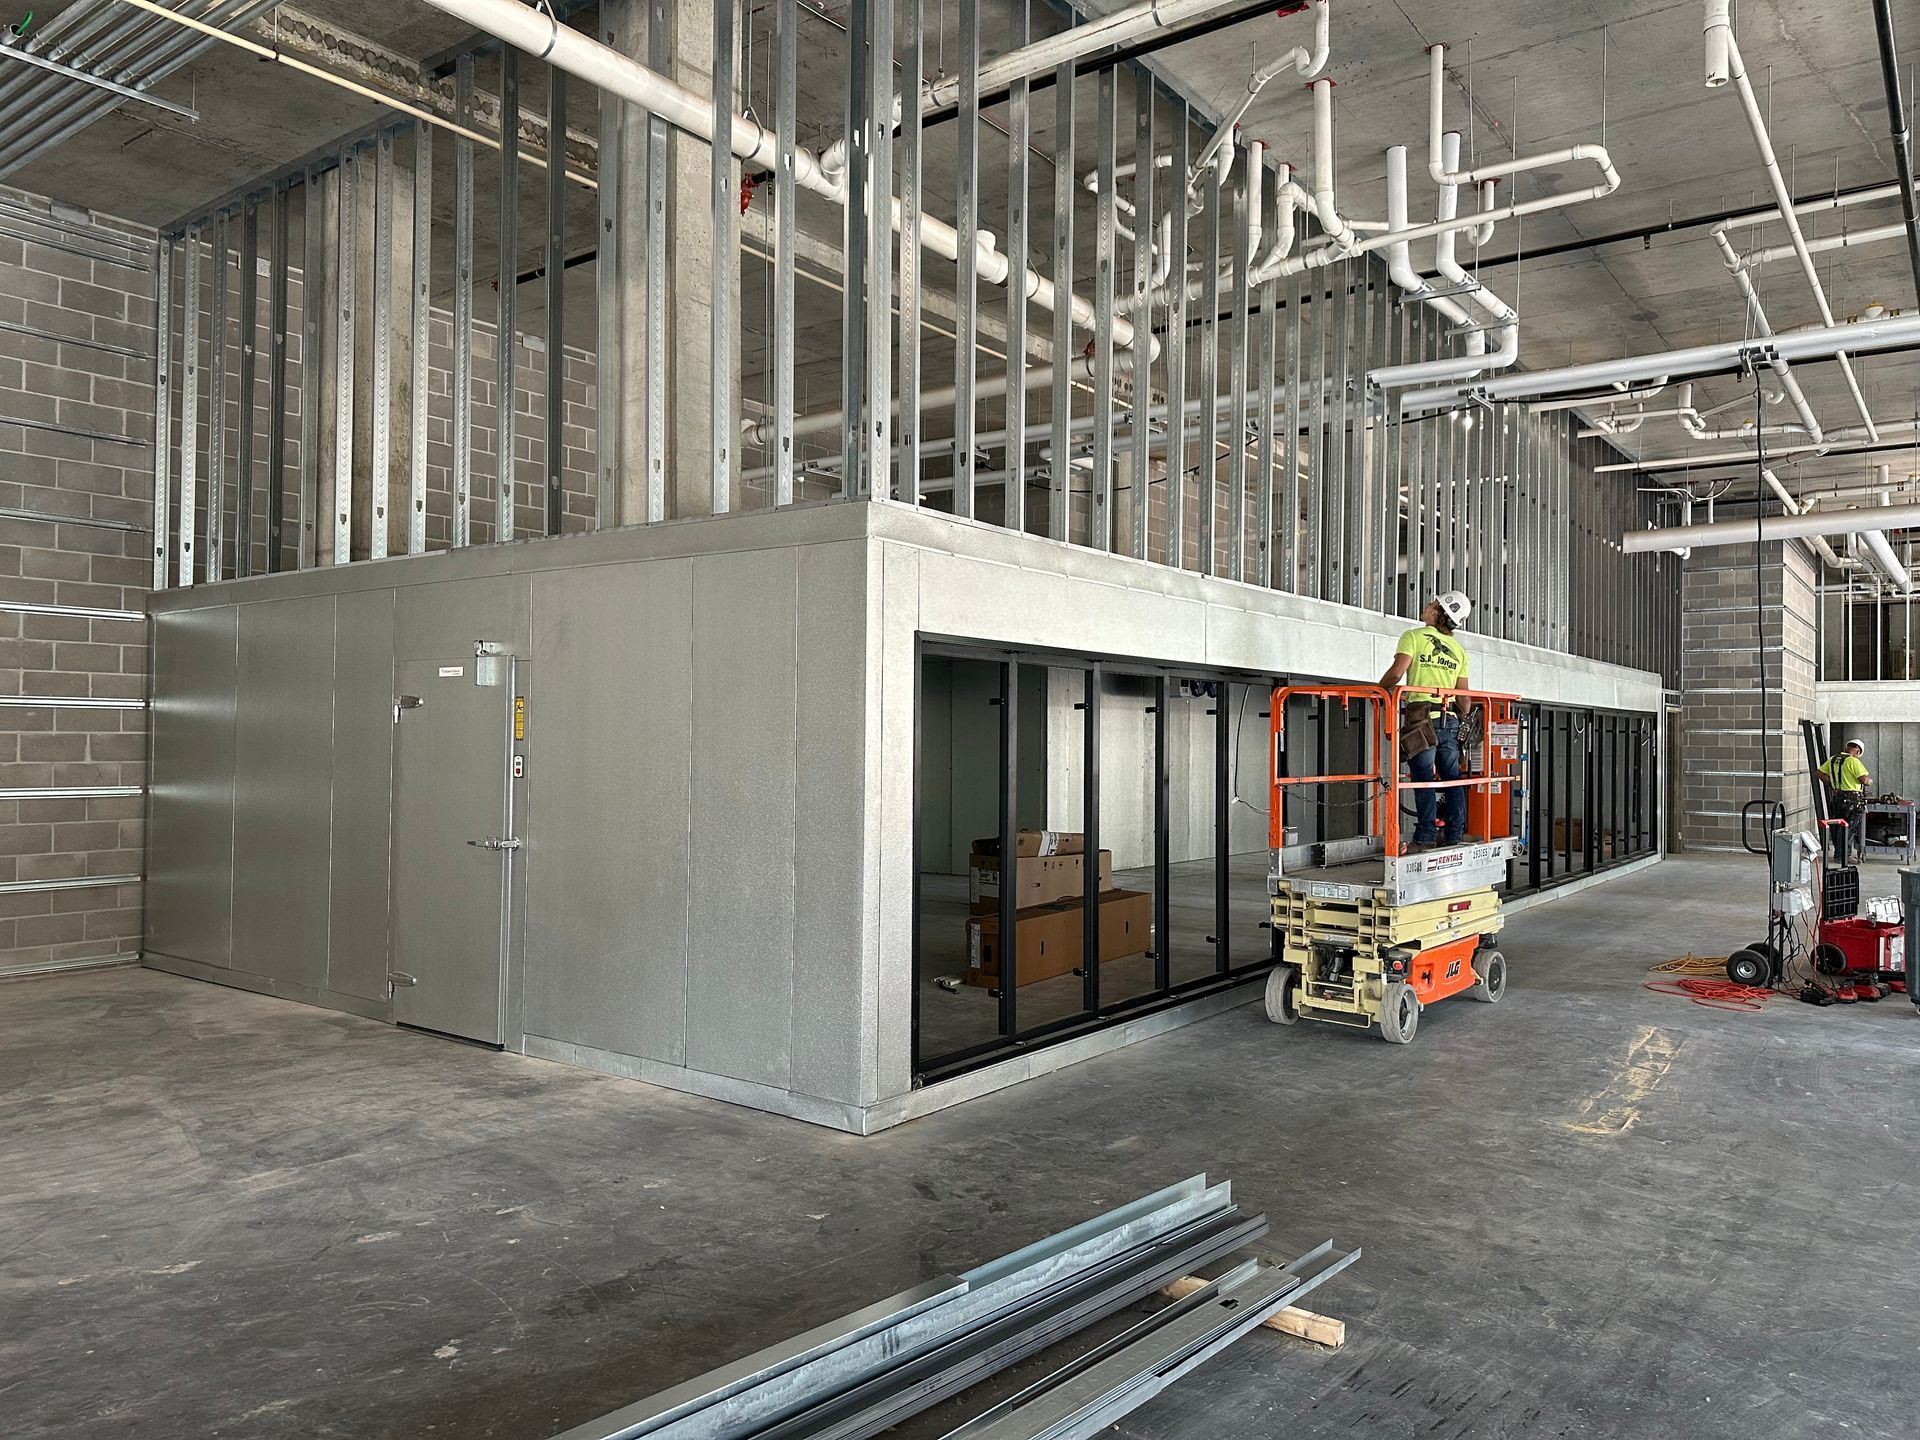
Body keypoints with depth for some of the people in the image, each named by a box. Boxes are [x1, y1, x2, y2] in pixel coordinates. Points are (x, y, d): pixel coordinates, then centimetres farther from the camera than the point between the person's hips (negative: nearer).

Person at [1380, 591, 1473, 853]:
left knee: (1424, 779, -5)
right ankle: (1454, 834, 12)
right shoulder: (1458, 649, 15)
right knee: (1452, 778, 9)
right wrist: (1461, 721, 26)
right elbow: (1463, 696, 13)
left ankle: (1426, 836, -6)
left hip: (1422, 717, -5)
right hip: (1450, 719, 5)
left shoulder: (1413, 637, -2)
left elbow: (1396, 672, -14)